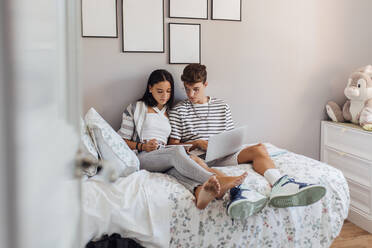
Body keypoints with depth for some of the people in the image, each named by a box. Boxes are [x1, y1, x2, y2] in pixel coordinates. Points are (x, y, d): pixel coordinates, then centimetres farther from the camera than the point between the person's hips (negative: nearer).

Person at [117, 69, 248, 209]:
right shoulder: (135, 109, 14)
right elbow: (122, 141, 10)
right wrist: (142, 146, -8)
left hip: (165, 160, 3)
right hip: (143, 158, -3)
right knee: (178, 151, -35)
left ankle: (199, 191, -71)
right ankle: (217, 181, -56)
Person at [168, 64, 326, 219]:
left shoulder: (222, 106, 21)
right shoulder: (178, 110, 13)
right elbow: (173, 145, 6)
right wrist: (197, 143, -10)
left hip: (223, 154, 3)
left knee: (258, 148, -25)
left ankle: (280, 185, -55)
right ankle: (234, 191, -67)